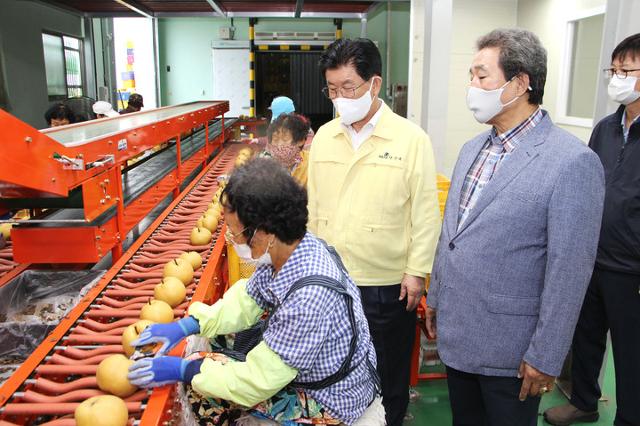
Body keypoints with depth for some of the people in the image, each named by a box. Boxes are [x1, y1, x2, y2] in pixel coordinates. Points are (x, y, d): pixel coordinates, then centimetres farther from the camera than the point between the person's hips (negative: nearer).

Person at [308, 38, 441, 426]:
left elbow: (425, 212, -8)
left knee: (389, 374, 15)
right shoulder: (324, 136, 4)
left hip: (388, 283, -3)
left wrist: (417, 271, -10)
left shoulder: (411, 139, -9)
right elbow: (313, 204, 8)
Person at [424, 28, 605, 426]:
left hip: (509, 348, -6)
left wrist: (545, 358, -14)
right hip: (455, 333, 6)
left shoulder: (573, 162, -18)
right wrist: (436, 297, 15)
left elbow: (569, 271, -17)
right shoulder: (473, 148, 5)